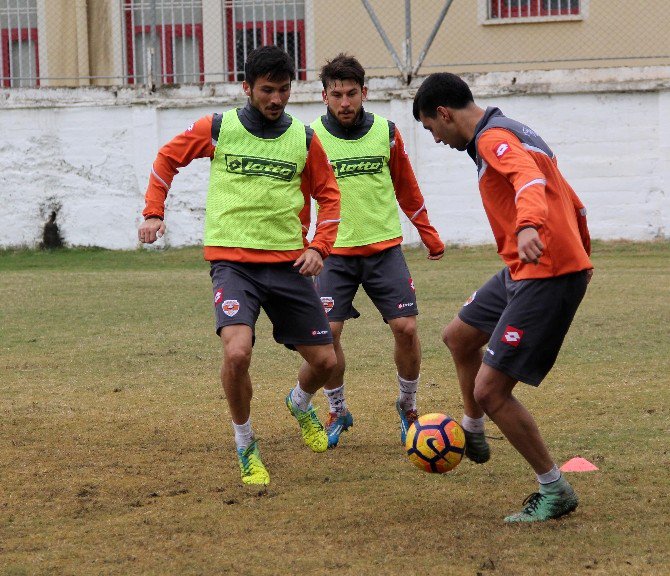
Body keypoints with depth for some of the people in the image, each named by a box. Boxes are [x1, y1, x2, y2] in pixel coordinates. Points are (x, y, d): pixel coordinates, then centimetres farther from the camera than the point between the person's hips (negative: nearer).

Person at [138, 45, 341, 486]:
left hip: (288, 263, 3)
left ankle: (301, 404, 43)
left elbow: (328, 194, 14)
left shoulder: (304, 139, 3)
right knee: (237, 352, -26)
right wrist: (154, 213, 5)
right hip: (233, 262, -3)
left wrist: (319, 247, 1)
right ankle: (246, 447, -2)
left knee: (325, 361, 5)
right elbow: (168, 158, 13)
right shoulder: (217, 129, -2)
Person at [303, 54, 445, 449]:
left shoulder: (386, 132, 2)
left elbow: (407, 189, 15)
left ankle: (408, 406, 15)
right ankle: (338, 412, 11)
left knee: (406, 327, -8)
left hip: (385, 248, 1)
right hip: (336, 252, -1)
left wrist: (430, 236, 21)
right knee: (327, 332, -11)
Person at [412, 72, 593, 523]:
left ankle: (555, 492, 2)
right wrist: (581, 253, 41)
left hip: (547, 276, -11)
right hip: (524, 270, 11)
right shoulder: (515, 134, 17)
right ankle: (474, 434, 46)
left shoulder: (494, 138, -14)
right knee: (459, 336, 27)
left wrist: (530, 225, -56)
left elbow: (529, 179, -36)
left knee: (490, 390, -10)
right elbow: (572, 202, 26)